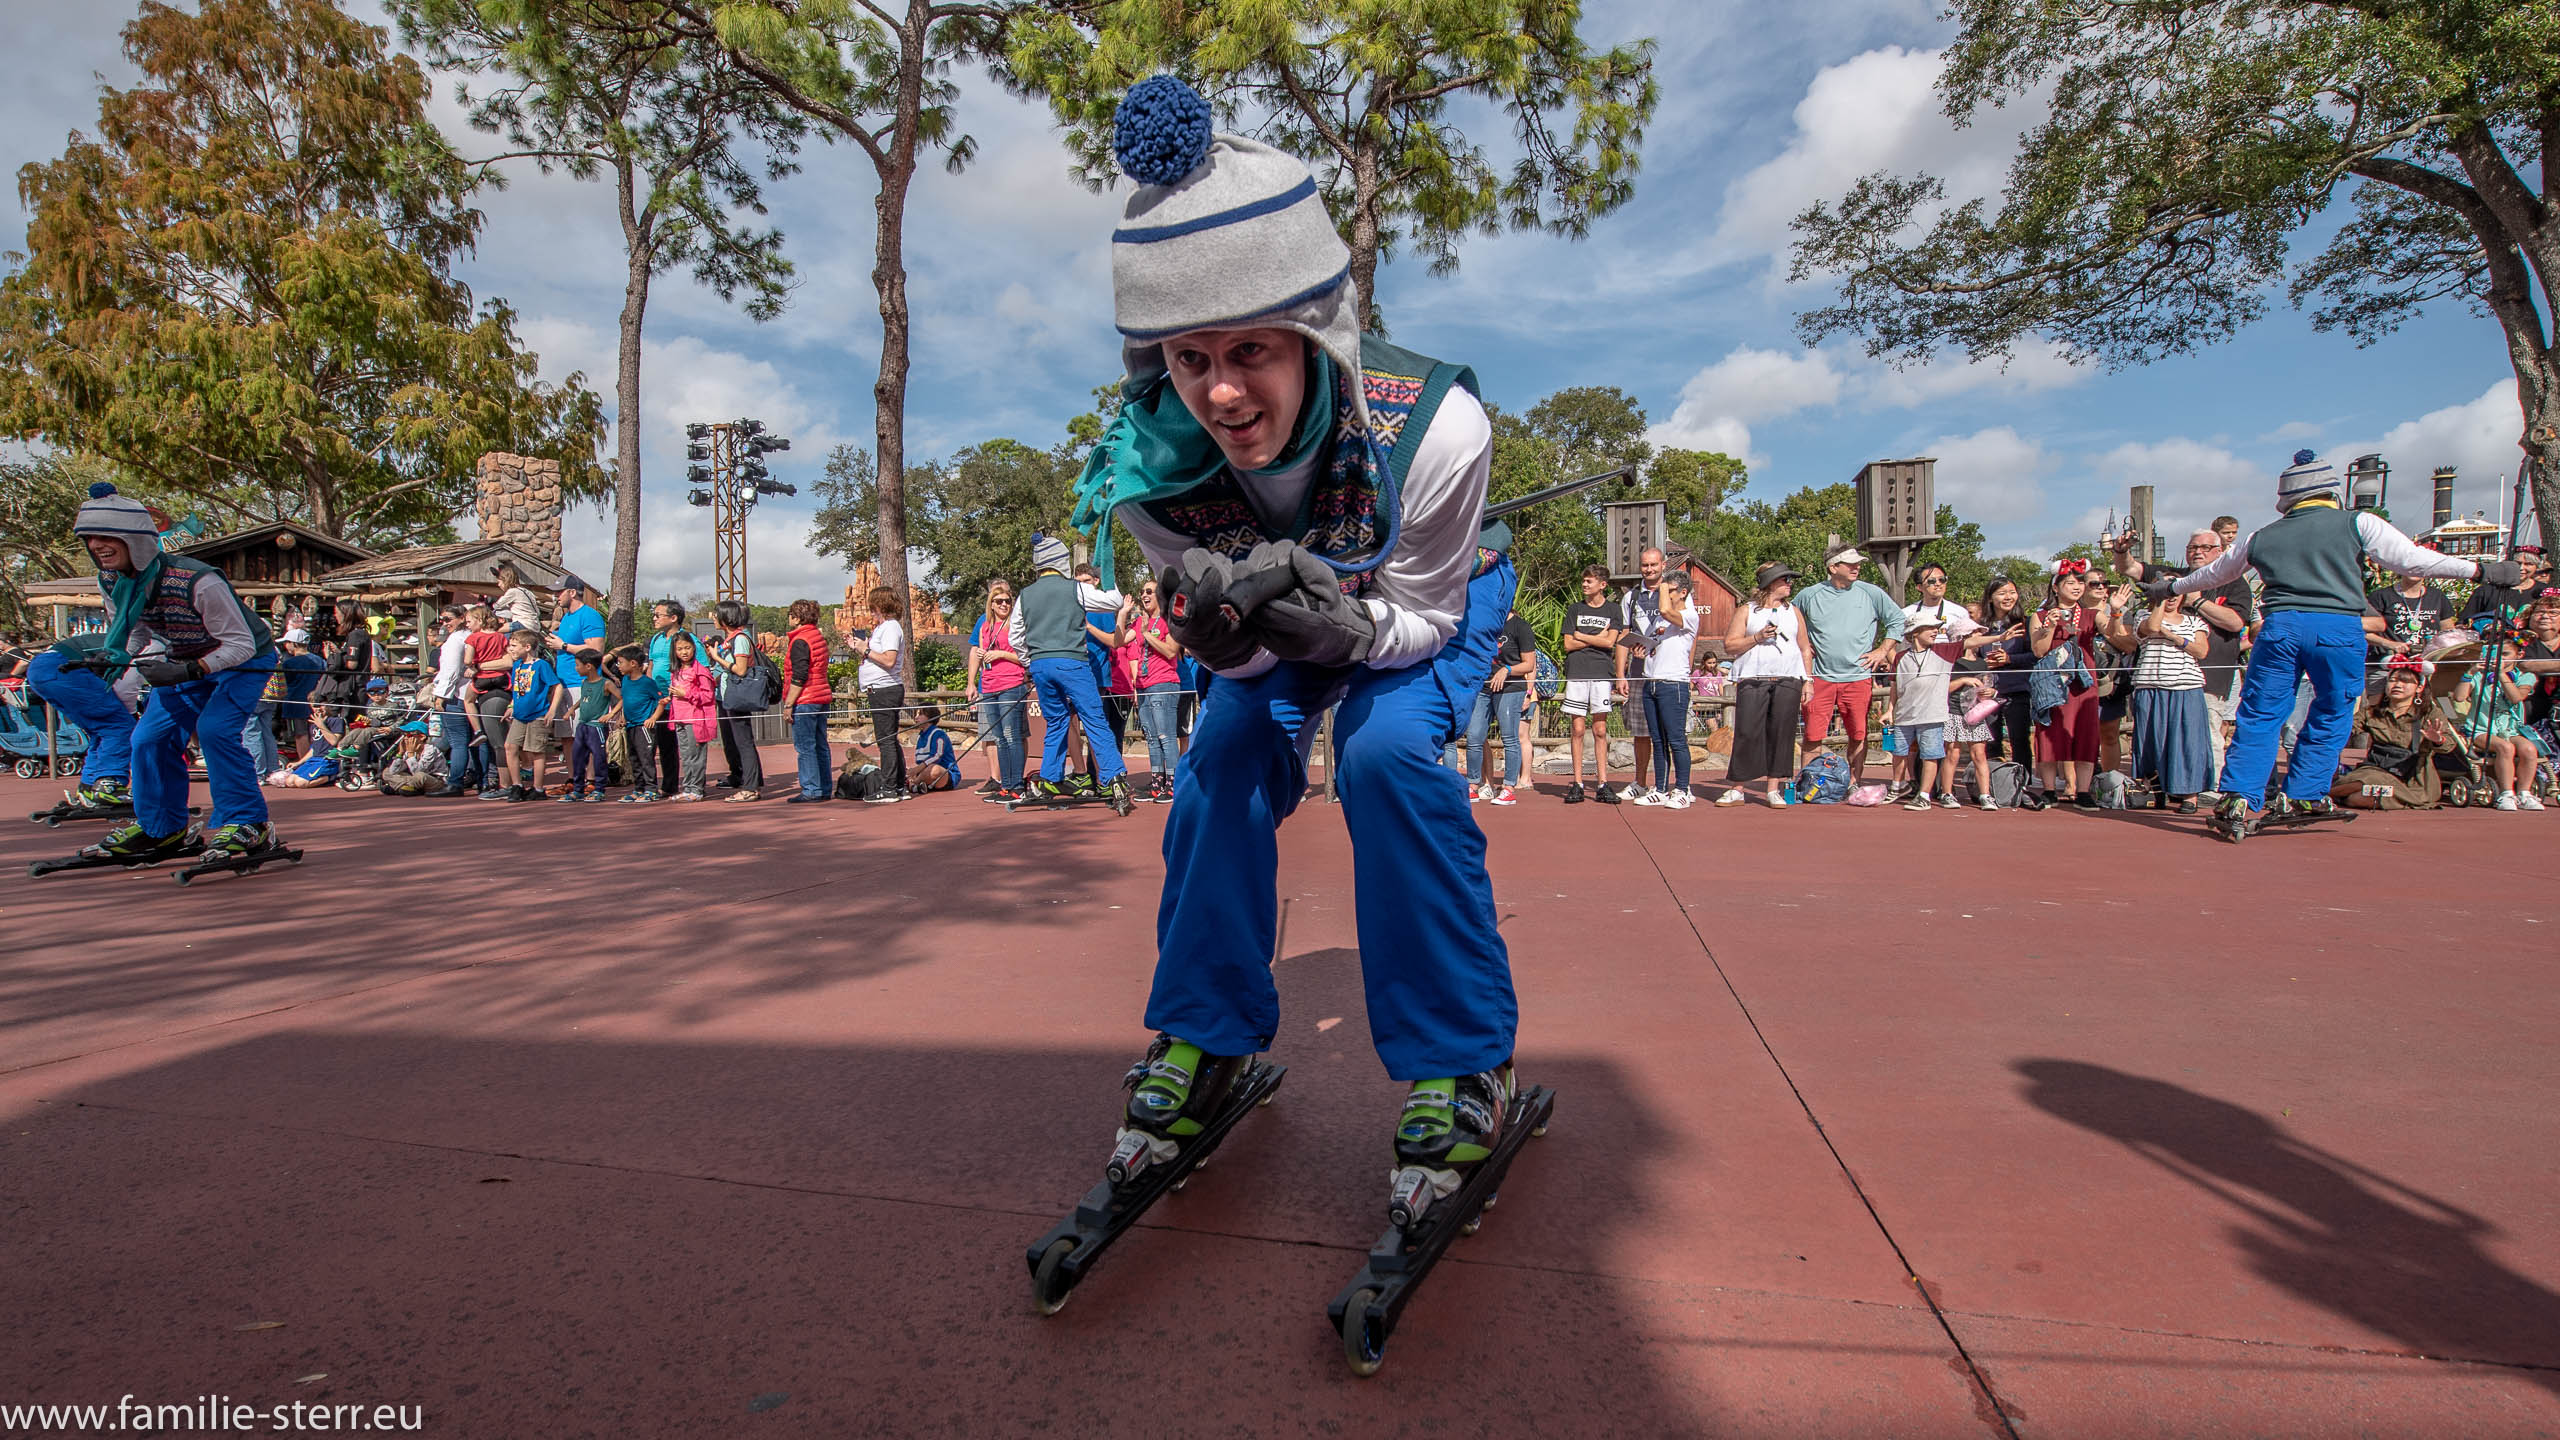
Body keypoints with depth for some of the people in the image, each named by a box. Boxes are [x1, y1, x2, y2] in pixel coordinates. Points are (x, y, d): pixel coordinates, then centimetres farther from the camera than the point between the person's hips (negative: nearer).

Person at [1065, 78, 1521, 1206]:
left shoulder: (1434, 425, -38)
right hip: (1290, 606, 3)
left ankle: (1465, 1060, -11)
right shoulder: (1147, 463, -30)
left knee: (1387, 750, -27)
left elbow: (1420, 619, -23)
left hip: (1435, 601, -2)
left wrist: (1347, 624, -45)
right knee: (1228, 754, -17)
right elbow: (1232, 636, -16)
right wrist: (1225, 627, -40)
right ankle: (1205, 1031, 4)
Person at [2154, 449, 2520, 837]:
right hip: (2339, 627, -1)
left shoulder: (2262, 537, 17)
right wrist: (2481, 570, 7)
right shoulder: (2357, 523, 10)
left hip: (2280, 626, 1)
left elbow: (2213, 573, 31)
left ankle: (2240, 799, -8)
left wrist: (2171, 587, 47)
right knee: (2332, 716, 13)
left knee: (2260, 715, 3)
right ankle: (2303, 796, 14)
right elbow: (2412, 559, 2)